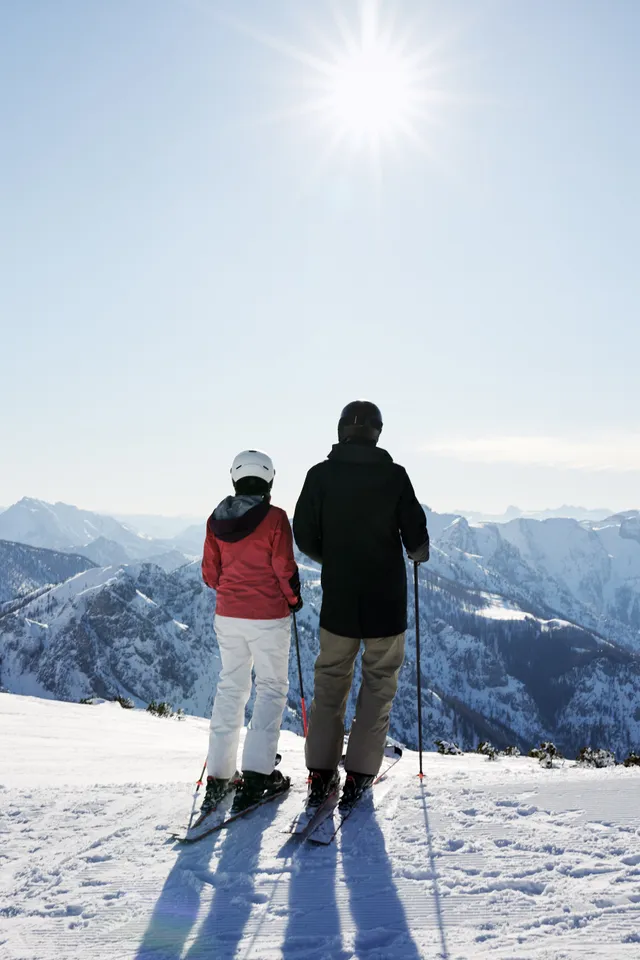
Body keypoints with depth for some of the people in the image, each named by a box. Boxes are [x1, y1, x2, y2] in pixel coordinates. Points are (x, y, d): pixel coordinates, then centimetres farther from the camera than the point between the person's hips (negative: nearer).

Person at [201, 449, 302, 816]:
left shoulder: (216, 520, 2)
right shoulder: (274, 517, -13)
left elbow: (210, 573, 7)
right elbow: (285, 569, -12)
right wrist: (294, 599, 6)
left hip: (228, 615, 5)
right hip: (268, 617, -5)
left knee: (231, 687, 14)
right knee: (272, 688, 7)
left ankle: (219, 776, 15)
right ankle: (257, 776, 3)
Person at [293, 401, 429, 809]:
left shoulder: (320, 474, -5)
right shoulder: (394, 475, -8)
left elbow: (305, 537, -3)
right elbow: (415, 535, -7)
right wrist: (419, 553, 17)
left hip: (338, 598, 2)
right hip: (386, 598, -1)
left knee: (331, 681, 14)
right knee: (379, 683, 11)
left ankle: (321, 771, 13)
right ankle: (360, 774, 12)